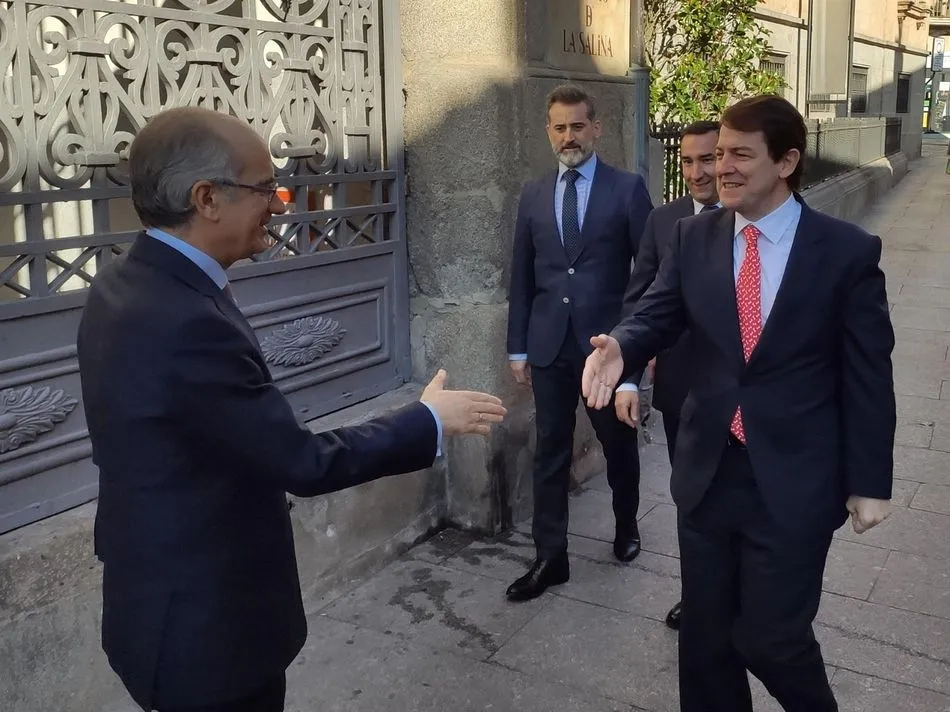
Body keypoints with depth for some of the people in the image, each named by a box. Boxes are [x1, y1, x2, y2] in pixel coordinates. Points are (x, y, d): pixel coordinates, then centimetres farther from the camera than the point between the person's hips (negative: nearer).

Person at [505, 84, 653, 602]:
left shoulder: (628, 188, -2)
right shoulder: (533, 195, 8)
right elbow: (521, 277, 9)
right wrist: (518, 347, 7)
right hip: (550, 345, 3)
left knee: (619, 445, 15)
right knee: (550, 453, 7)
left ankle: (626, 525, 40)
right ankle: (550, 558, 17)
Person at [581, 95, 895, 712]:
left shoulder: (849, 251, -7)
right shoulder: (694, 237, 2)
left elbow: (868, 376, -4)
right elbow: (659, 316, 2)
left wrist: (870, 483, -3)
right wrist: (621, 348, -23)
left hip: (794, 482, -3)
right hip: (708, 471, 4)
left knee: (771, 639, 5)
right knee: (705, 634, 16)